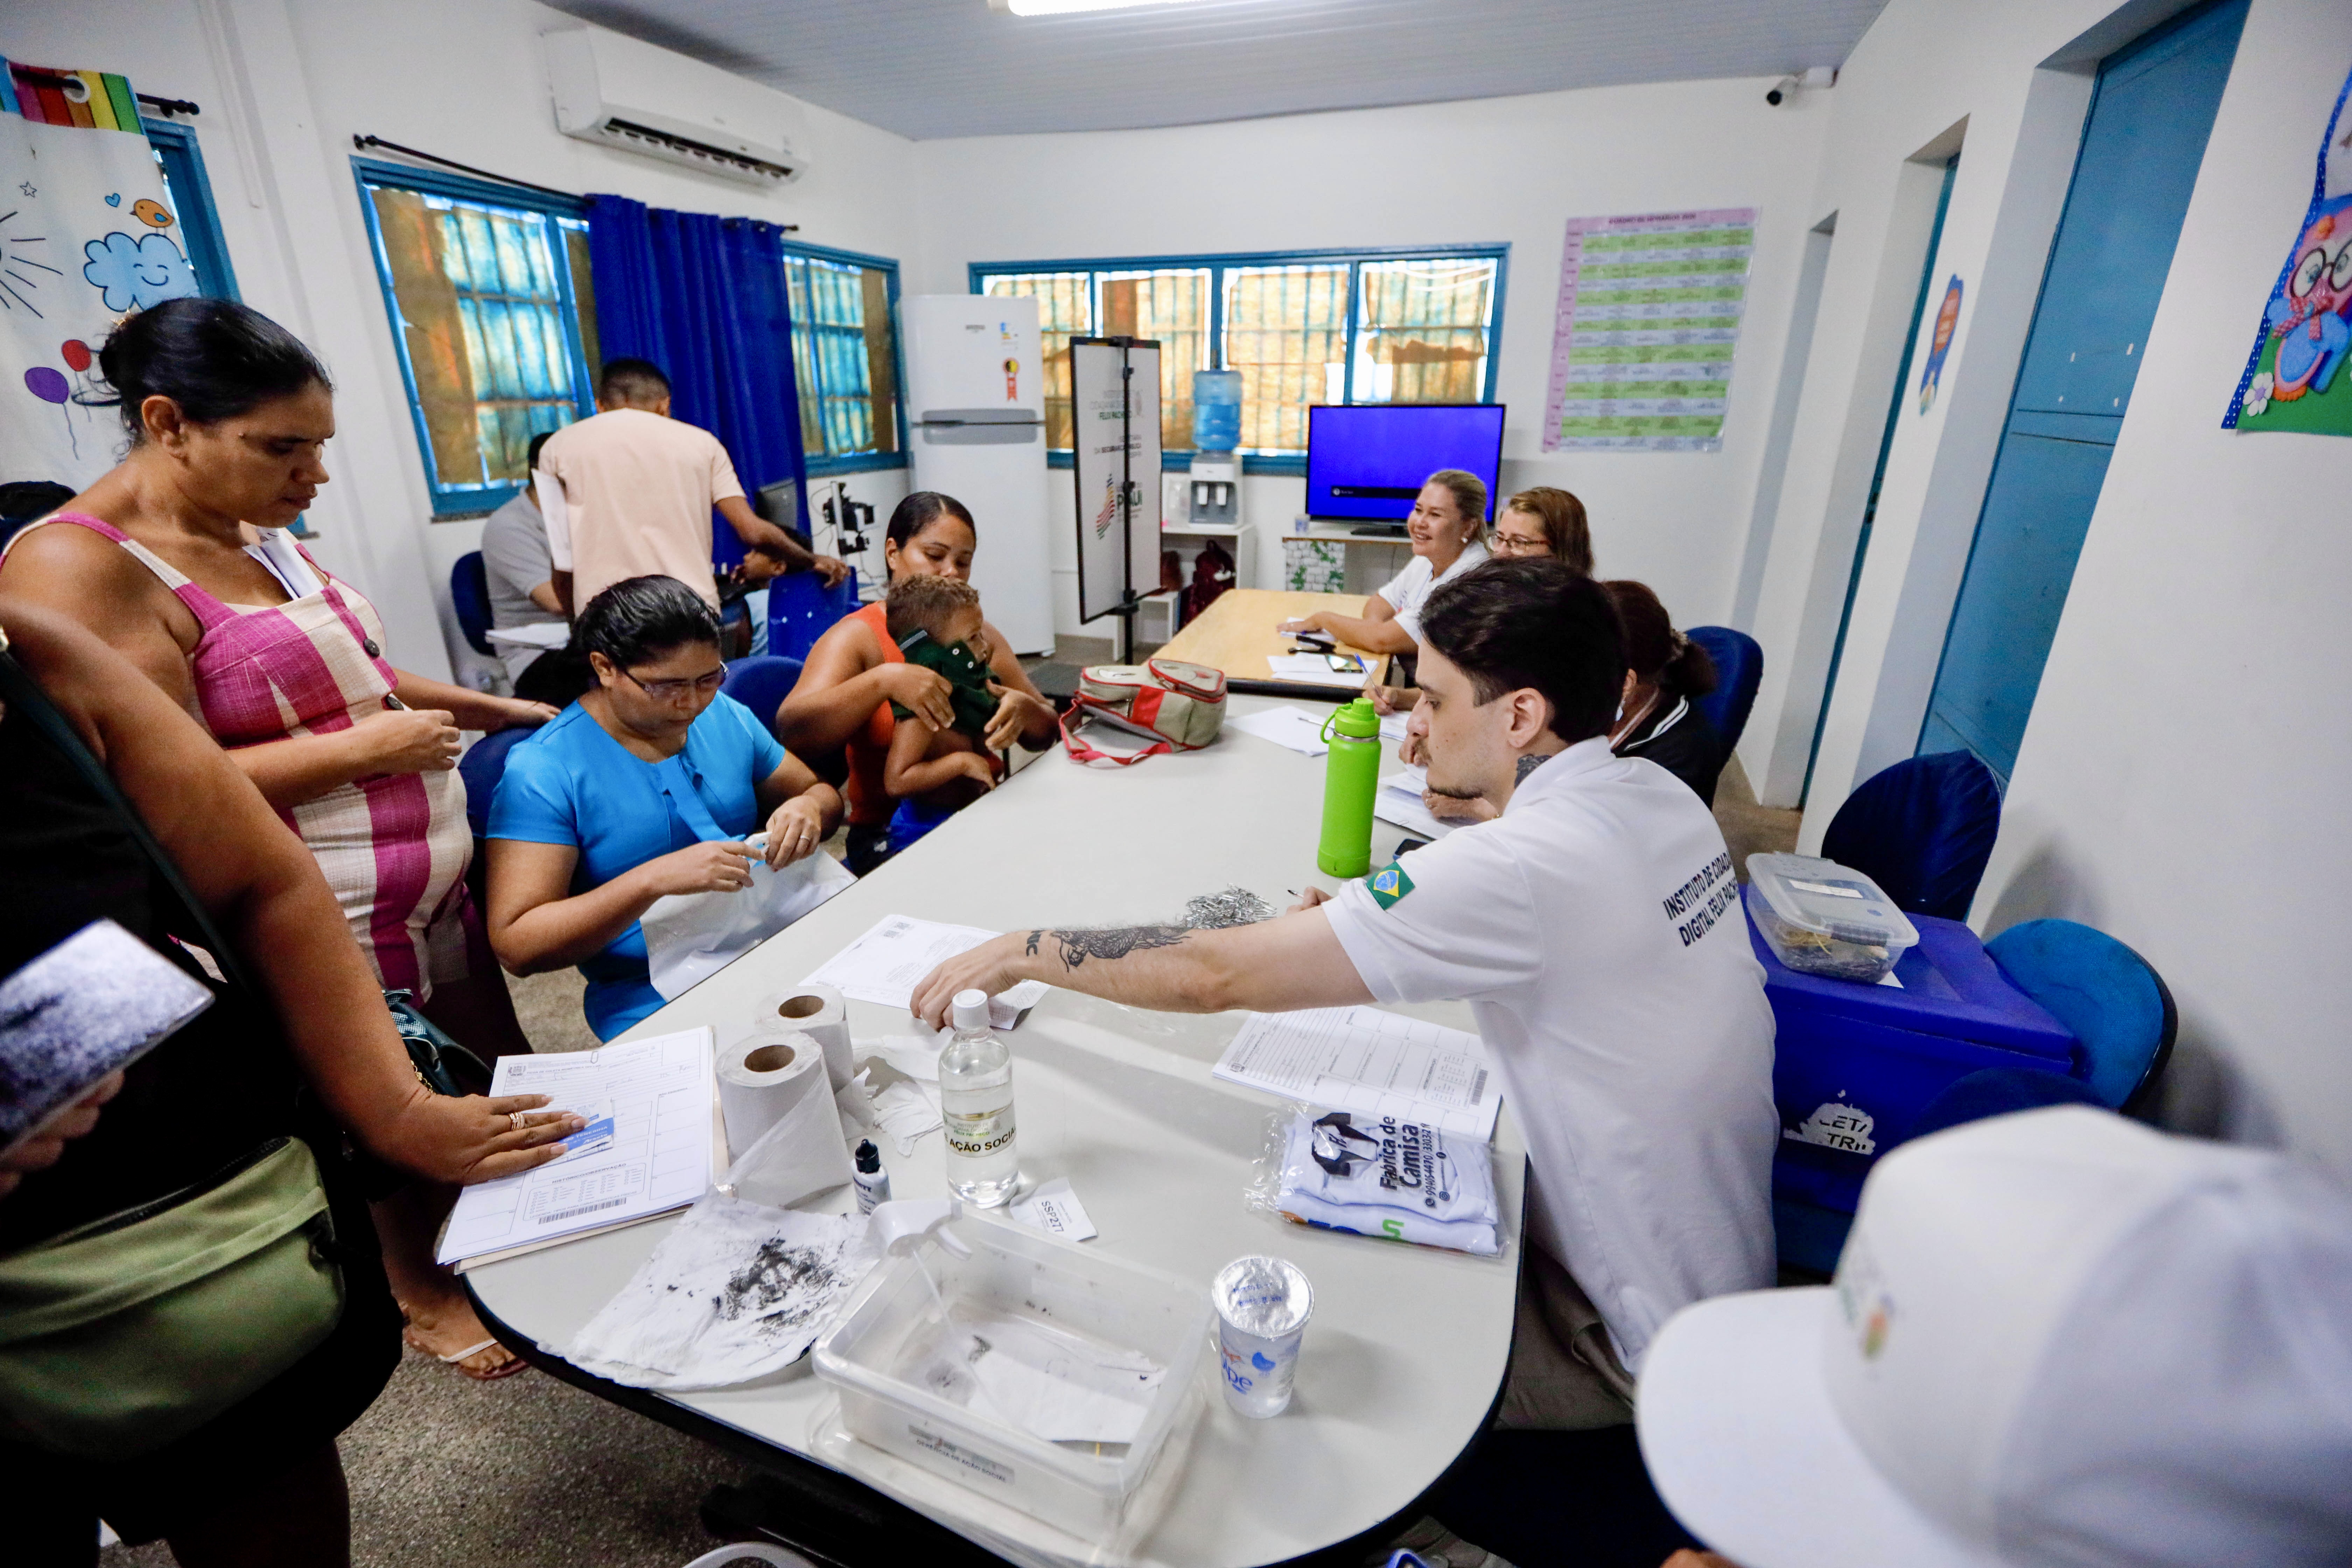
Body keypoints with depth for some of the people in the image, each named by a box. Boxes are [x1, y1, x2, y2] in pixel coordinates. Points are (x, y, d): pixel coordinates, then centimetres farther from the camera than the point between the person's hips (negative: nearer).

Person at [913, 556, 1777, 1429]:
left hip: (1635, 1352, -7)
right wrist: (1363, 933, -4)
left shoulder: (1531, 864, -35)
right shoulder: (1656, 796, -6)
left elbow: (1215, 975, -34)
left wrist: (1022, 950, -20)